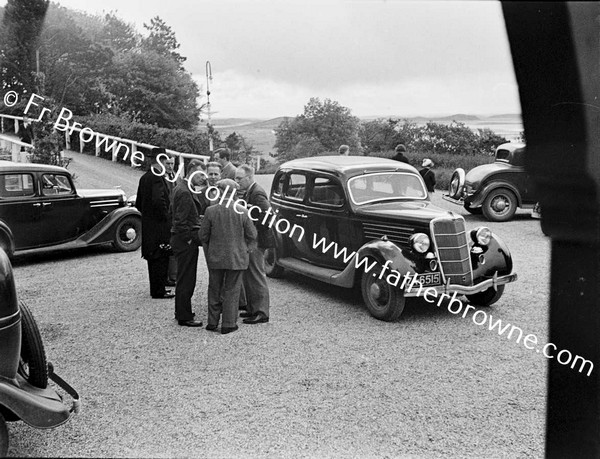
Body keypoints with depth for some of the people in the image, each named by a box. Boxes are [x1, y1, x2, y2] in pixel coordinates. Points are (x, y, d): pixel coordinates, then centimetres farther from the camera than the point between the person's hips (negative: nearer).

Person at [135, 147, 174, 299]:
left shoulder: (144, 177, 12)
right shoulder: (158, 177, -17)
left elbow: (138, 203, 18)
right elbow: (159, 200, -28)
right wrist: (165, 216, -15)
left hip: (148, 225, 9)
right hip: (160, 226, -9)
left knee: (154, 258, 15)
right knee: (161, 258, -2)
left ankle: (156, 288, 24)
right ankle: (159, 291, 3)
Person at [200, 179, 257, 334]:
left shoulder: (210, 211, -10)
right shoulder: (242, 212, -12)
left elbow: (203, 235, -2)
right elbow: (252, 235, -5)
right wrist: (245, 250, 10)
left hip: (215, 258, 1)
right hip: (237, 258, -1)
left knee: (214, 290, 16)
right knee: (231, 291, 9)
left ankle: (212, 322, 24)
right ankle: (228, 324, 14)